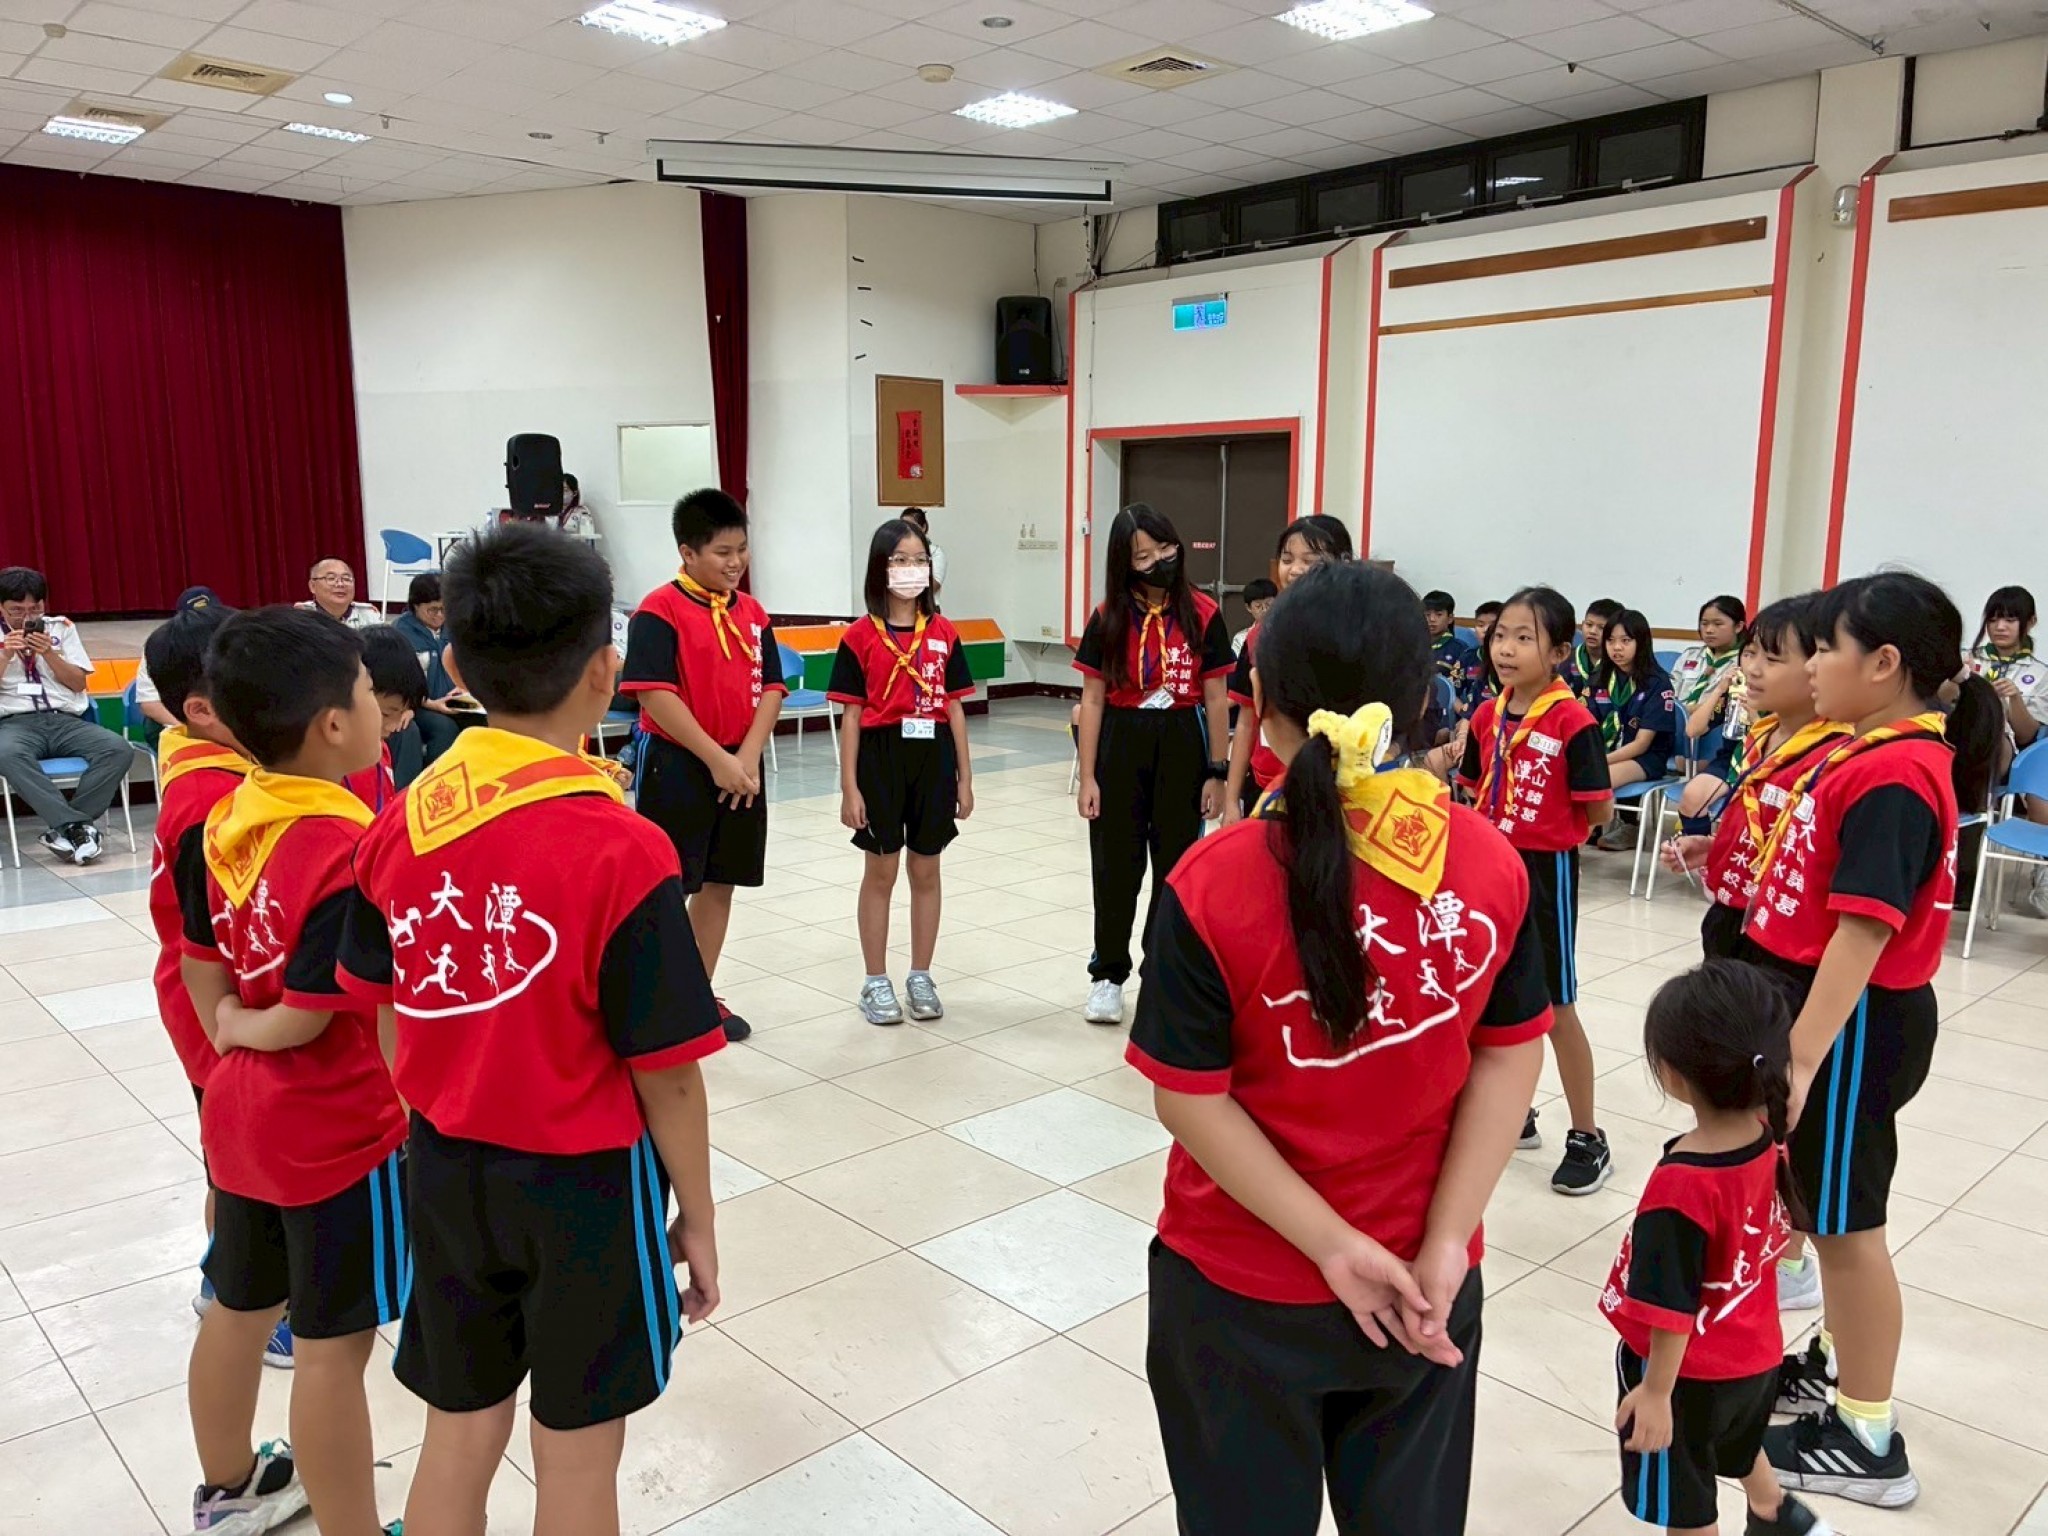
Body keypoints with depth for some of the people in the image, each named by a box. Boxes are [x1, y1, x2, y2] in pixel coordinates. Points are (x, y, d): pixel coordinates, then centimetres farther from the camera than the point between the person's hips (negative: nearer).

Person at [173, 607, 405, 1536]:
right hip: (339, 1130, -8)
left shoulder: (219, 824, -2)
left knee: (237, 1311, 25)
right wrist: (243, 1029, -4)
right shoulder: (353, 850, -27)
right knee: (331, 1346, 7)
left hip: (240, 1115, 8)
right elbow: (301, 1023, -23)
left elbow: (202, 972, 4)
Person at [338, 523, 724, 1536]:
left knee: (459, 1433, 22)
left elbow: (386, 1018, 4)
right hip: (583, 1182, -5)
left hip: (446, 1168, 5)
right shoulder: (620, 849, -24)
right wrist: (696, 1216, -4)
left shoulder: (402, 824, -7)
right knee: (575, 1455, 15)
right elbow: (663, 1074, -17)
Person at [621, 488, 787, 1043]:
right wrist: (716, 760, -19)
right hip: (676, 765, -6)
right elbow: (655, 695, -18)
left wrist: (747, 758, -9)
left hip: (740, 767, 6)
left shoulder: (752, 612, 7)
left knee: (720, 883, 13)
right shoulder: (660, 611, -12)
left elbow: (770, 689, 5)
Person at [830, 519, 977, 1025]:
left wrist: (964, 777, 5)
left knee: (926, 871, 11)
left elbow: (954, 708, 6)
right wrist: (849, 787, -8)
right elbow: (851, 716, -4)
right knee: (880, 872, 7)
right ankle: (876, 982, 19)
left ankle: (921, 977, 25)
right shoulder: (860, 637, -5)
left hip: (933, 756, 3)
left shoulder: (944, 633, 4)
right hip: (881, 756, -3)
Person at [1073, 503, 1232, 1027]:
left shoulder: (1202, 614, -5)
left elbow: (1215, 698, -1)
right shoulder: (1108, 618, -3)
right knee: (1115, 866, 7)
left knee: (1176, 865, 8)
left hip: (1181, 747, 0)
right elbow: (1092, 698, 0)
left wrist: (1217, 773, -2)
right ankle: (1108, 974, 23)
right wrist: (1087, 776, -4)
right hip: (1120, 745, 1)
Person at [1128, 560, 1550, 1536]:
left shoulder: (1216, 883, -21)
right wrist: (1443, 1245, -6)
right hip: (1418, 1282, 3)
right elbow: (1510, 1063, -7)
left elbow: (1192, 1101, -18)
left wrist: (1336, 1248, -12)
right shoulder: (1492, 865, -11)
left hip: (1244, 1287, -2)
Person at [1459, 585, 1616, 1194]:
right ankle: (1515, 1114, 34)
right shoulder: (1487, 716, 3)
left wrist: (1547, 827, -2)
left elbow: (1598, 810, -14)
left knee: (1555, 1007, 3)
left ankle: (1588, 1139, 18)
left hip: (1546, 871, -6)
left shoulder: (1573, 721, -16)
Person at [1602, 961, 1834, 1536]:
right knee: (1739, 1443, 37)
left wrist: (1656, 1392, -15)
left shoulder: (1681, 1186, -36)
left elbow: (1673, 1304, -26)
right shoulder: (1768, 1138, -14)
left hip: (1690, 1372, -7)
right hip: (1756, 1355, 7)